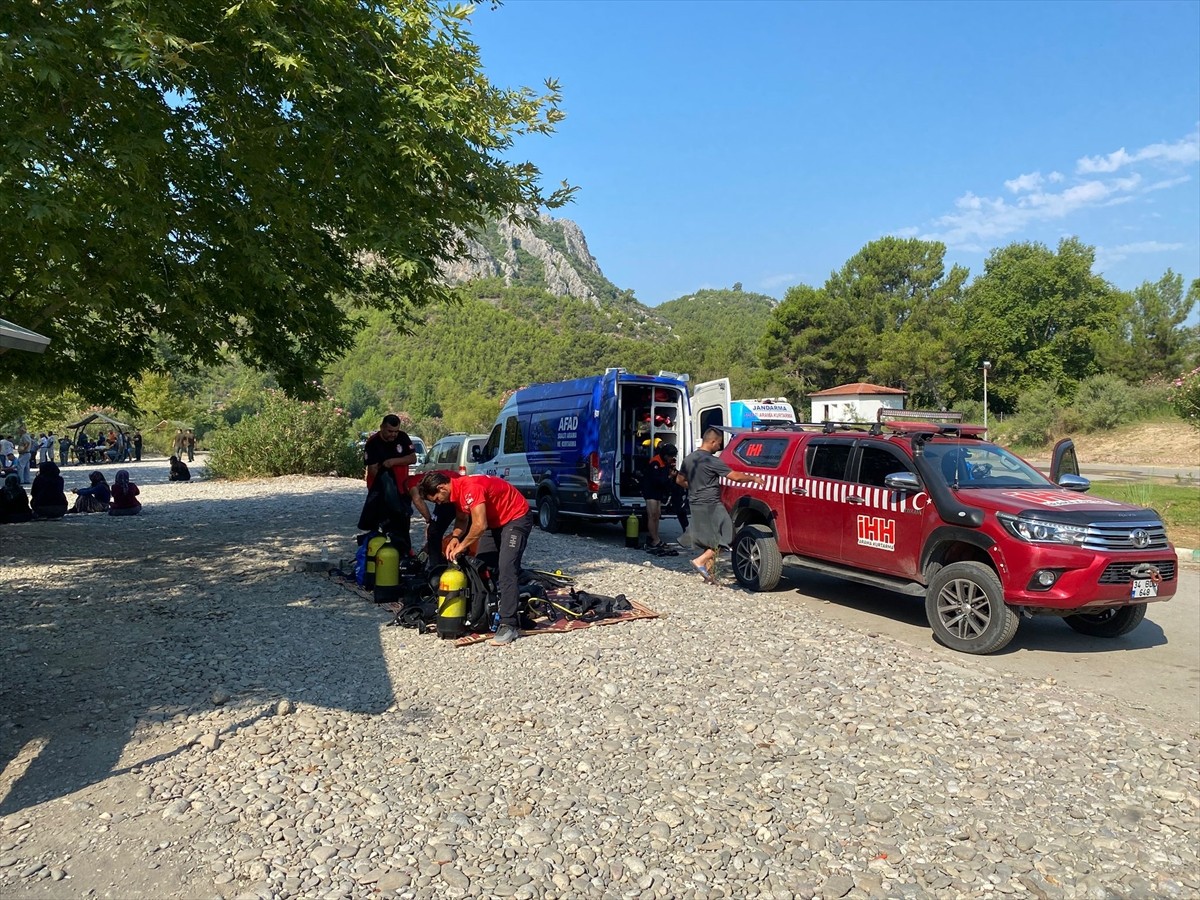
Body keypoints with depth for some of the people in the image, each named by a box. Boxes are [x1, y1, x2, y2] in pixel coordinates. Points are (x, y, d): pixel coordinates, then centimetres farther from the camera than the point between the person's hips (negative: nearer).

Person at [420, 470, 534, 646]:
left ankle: (509, 625, -20)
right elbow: (462, 519, 14)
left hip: (517, 518, -10)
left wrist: (462, 546, -18)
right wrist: (455, 538, -5)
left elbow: (479, 525, -31)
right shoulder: (456, 491, 1)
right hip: (495, 521, 10)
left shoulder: (470, 488, -29)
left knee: (506, 569, -19)